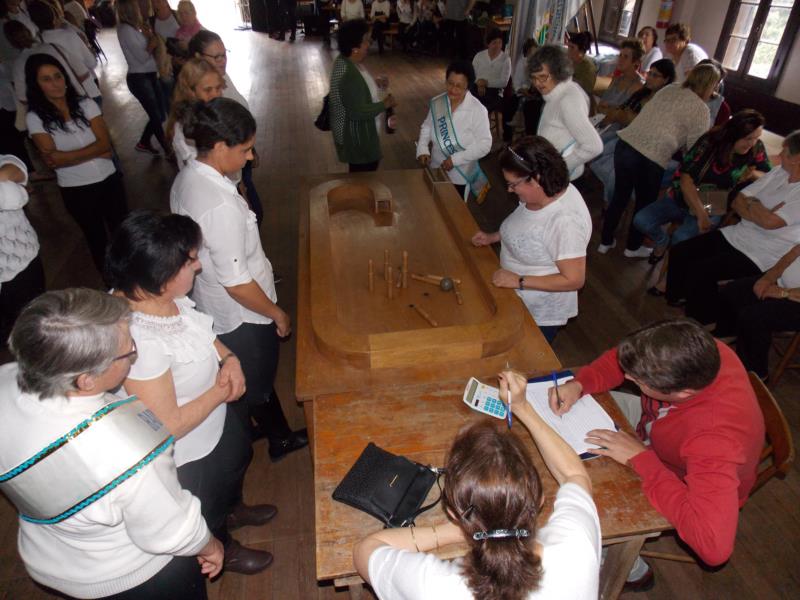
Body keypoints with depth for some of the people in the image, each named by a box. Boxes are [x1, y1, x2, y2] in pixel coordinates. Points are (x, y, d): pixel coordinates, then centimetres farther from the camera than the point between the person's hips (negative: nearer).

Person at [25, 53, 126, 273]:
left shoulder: (85, 105, -3)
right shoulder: (35, 117, -7)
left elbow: (105, 143, -11)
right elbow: (52, 160, -15)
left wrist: (66, 156, -16)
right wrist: (94, 152, -15)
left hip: (108, 179, 1)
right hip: (75, 190, -1)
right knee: (97, 239, 15)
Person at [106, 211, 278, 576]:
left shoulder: (161, 295, -18)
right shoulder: (138, 341, -43)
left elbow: (200, 331, 4)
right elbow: (167, 426, -33)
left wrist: (229, 359, -13)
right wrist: (221, 391, -21)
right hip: (187, 454, -7)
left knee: (239, 459, 36)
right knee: (206, 509, 26)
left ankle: (233, 511, 69)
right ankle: (223, 550, 60)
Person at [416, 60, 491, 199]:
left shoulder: (477, 110, -19)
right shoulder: (437, 102, -6)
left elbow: (484, 145, -19)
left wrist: (455, 159, -25)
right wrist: (422, 149, -10)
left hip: (459, 175, -4)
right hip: (435, 170, 4)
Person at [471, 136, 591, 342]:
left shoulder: (565, 221, -35)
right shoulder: (541, 193, -9)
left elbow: (574, 280, -29)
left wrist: (519, 281, -30)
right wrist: (493, 237, -1)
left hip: (541, 313, -7)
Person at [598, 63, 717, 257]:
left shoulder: (670, 88, 15)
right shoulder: (701, 109, -1)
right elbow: (696, 148, 0)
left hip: (625, 144, 6)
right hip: (650, 159, -6)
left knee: (619, 197, 21)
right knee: (644, 204, 17)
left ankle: (605, 242, 34)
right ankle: (633, 247, 36)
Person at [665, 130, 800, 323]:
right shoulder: (779, 172, 7)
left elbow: (770, 222, -28)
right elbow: (737, 202, 5)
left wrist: (751, 203, -9)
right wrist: (761, 214, -15)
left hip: (760, 256, -8)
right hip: (735, 235, 8)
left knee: (699, 271, -23)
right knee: (679, 253, -2)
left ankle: (699, 324, -1)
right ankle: (674, 299, 18)